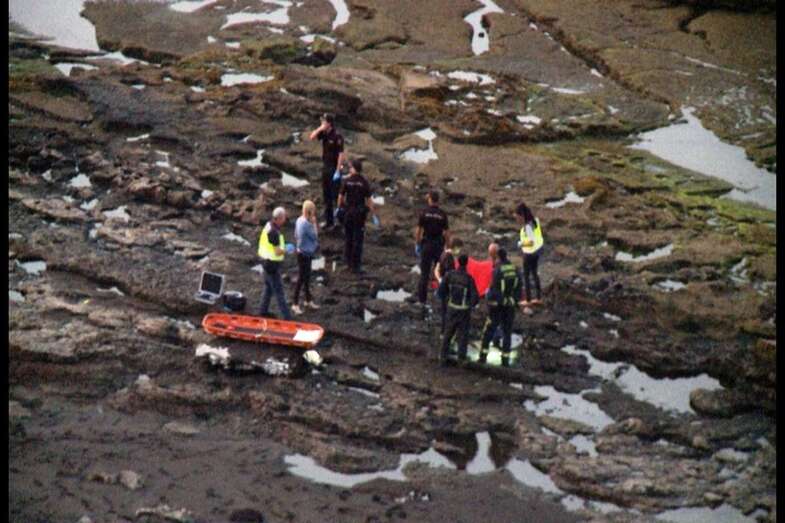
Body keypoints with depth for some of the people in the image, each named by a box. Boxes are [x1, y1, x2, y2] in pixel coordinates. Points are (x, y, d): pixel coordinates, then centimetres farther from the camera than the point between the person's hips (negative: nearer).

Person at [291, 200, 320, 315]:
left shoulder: (300, 220, 3)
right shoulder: (306, 224, -26)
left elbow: (296, 235, 11)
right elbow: (315, 236, -19)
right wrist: (314, 223, -12)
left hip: (301, 252, 10)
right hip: (305, 253, -10)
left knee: (306, 277, 20)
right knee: (301, 278, -2)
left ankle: (308, 300, 33)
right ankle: (295, 304, 5)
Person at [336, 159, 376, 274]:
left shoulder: (346, 181, -7)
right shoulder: (364, 182, -11)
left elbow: (341, 196, -2)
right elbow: (369, 200, -12)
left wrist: (339, 208, 15)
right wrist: (374, 215, -6)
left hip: (348, 211, 2)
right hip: (360, 212, -2)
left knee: (348, 237, 18)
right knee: (358, 239, 2)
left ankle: (349, 261, 28)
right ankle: (356, 266, 2)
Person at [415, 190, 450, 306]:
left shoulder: (424, 213, -8)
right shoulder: (442, 215, -6)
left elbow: (418, 230, -6)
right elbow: (446, 233, -4)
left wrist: (417, 244, 5)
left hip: (426, 245, -1)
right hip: (439, 245, 1)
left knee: (424, 273, 4)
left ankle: (422, 298, 6)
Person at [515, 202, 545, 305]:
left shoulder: (528, 226, -31)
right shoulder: (535, 220, -5)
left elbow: (531, 242, -34)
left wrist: (522, 244, -17)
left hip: (530, 252, -9)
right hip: (538, 249, 9)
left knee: (526, 276, 10)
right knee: (534, 273, 23)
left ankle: (528, 300, 23)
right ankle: (539, 297, 32)